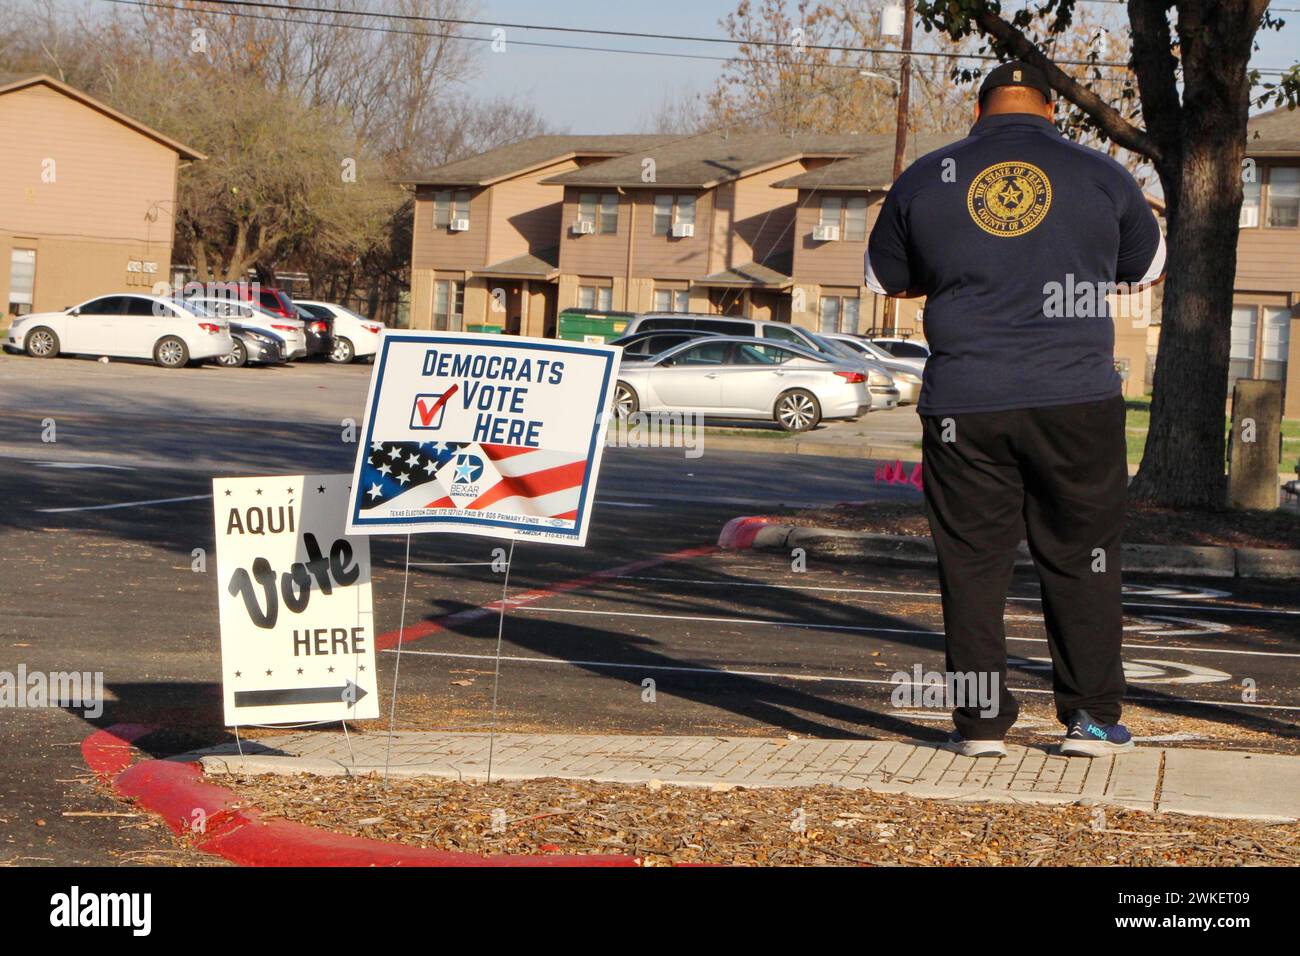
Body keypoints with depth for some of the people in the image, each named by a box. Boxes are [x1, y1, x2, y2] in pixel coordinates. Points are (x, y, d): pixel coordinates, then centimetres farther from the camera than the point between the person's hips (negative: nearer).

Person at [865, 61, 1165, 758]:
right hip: (1078, 399, 0)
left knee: (973, 562, 7)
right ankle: (1092, 715, 12)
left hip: (964, 406, 0)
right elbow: (1150, 269, 20)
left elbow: (882, 279, 18)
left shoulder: (924, 179, 6)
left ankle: (980, 723, 9)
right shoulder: (1102, 176, 5)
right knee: (1082, 557, 10)